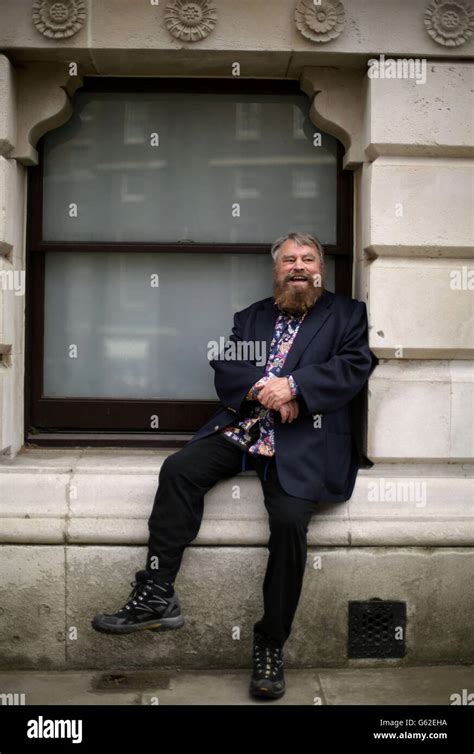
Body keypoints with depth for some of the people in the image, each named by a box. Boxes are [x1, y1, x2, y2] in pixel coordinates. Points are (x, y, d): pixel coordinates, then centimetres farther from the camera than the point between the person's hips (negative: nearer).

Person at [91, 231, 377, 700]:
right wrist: (263, 390, -10)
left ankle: (270, 645, -11)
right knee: (179, 469, -21)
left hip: (301, 438, -4)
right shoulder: (251, 316, 24)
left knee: (290, 520, -26)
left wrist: (292, 386, -15)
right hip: (240, 428, 4)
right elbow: (224, 368, 10)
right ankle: (156, 597, -15)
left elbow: (354, 367, -2)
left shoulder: (346, 314, 14)